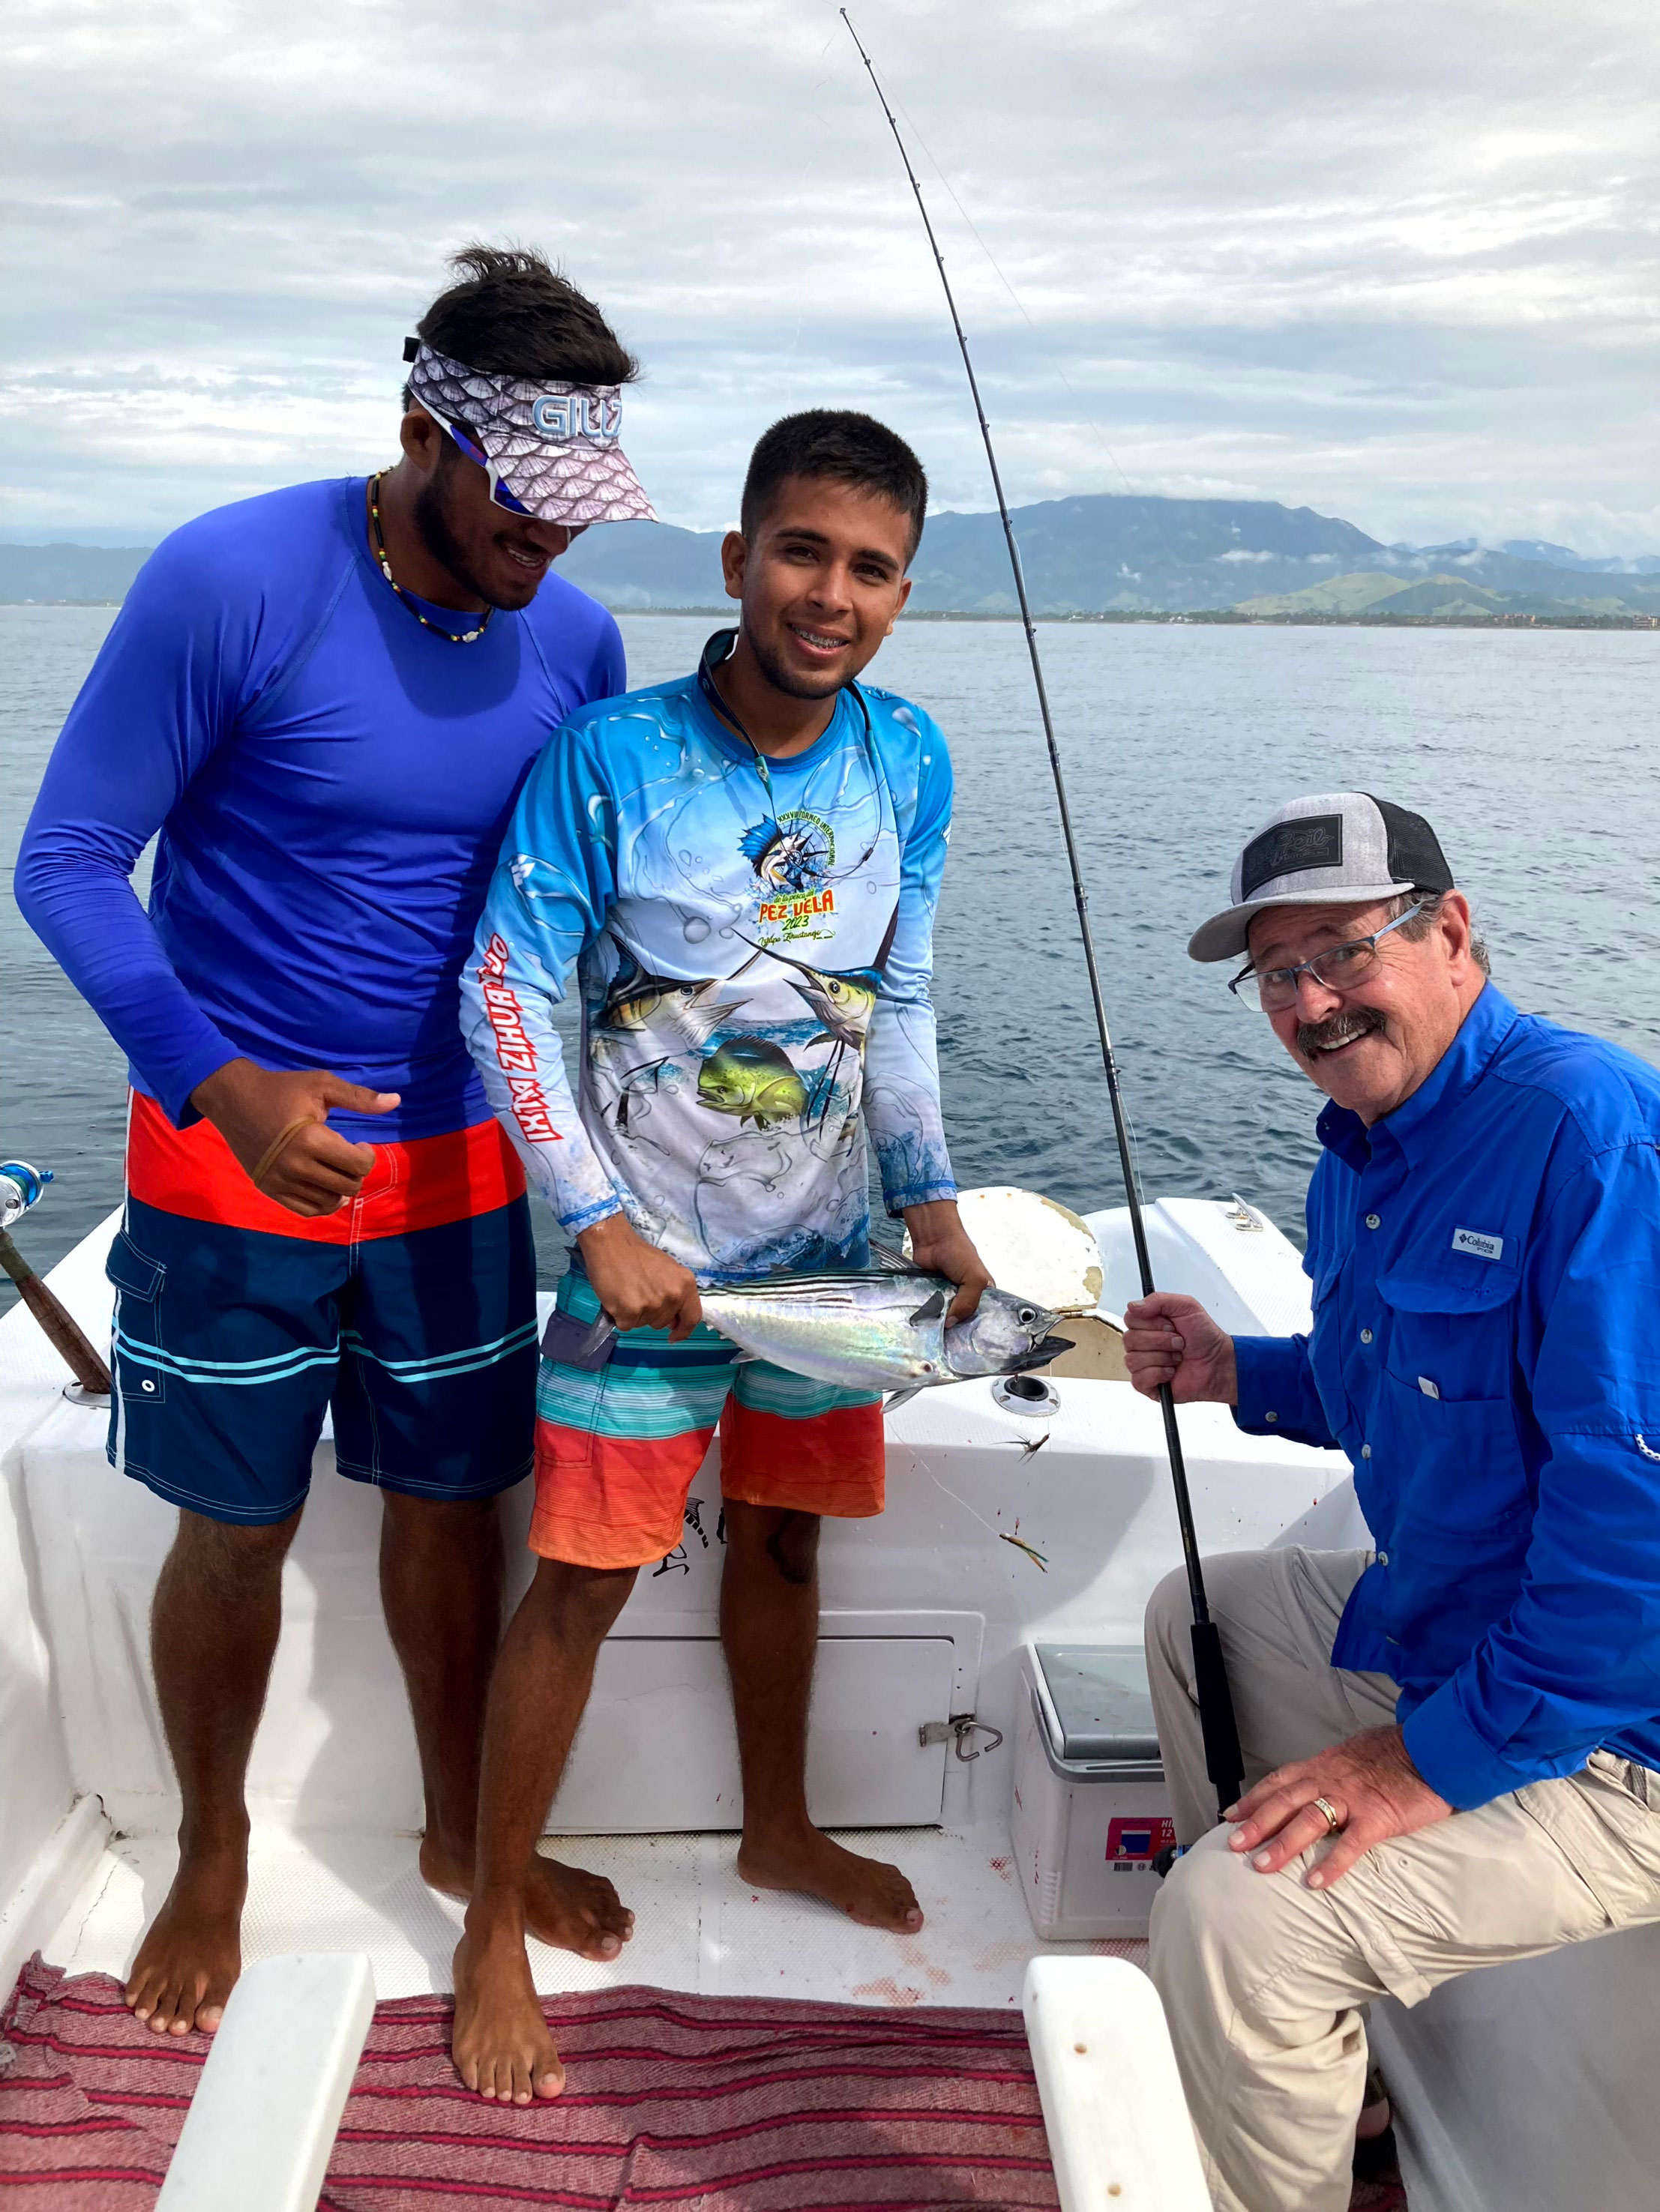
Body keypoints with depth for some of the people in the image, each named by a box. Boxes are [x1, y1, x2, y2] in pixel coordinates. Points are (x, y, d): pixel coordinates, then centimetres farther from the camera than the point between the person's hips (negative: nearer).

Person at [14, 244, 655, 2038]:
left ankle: (459, 1831, 40)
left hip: (454, 1162, 4)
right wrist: (222, 1083, -26)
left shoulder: (574, 639, -3)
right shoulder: (231, 582, -17)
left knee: (449, 1504, 15)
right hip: (235, 1155, -3)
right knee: (236, 1532, 11)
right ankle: (212, 1860, 39)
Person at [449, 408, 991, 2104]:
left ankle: (777, 1833, 43)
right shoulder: (613, 754, -16)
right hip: (652, 1251, -4)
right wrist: (601, 1224, -17)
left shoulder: (909, 764, -3)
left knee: (782, 1535, 20)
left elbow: (896, 1003, 5)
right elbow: (507, 996, -13)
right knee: (586, 1578, 3)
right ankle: (495, 1930, 24)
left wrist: (928, 1195, -1)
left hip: (824, 1243, 5)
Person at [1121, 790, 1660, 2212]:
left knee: (1235, 1917, -23)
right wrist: (1239, 1376, 6)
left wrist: (1445, 1751, -28)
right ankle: (1305, 2048, 37)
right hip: (1438, 1617, 10)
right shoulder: (1359, 1155, 6)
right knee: (1193, 1612, 24)